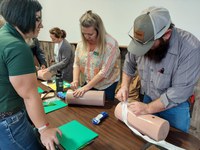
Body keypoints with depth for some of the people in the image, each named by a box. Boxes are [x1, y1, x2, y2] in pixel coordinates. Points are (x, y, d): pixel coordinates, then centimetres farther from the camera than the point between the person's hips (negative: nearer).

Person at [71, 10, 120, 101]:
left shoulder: (111, 44, -22)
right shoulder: (81, 43, -5)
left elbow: (104, 72, -23)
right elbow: (76, 64, 2)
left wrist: (86, 87, -22)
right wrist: (75, 80, -14)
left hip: (107, 87, -4)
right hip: (88, 84, 4)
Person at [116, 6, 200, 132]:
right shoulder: (142, 40, -18)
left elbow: (180, 91, -29)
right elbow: (129, 63, 0)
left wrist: (148, 108, -26)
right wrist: (125, 86, -11)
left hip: (175, 106, -3)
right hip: (148, 98, 4)